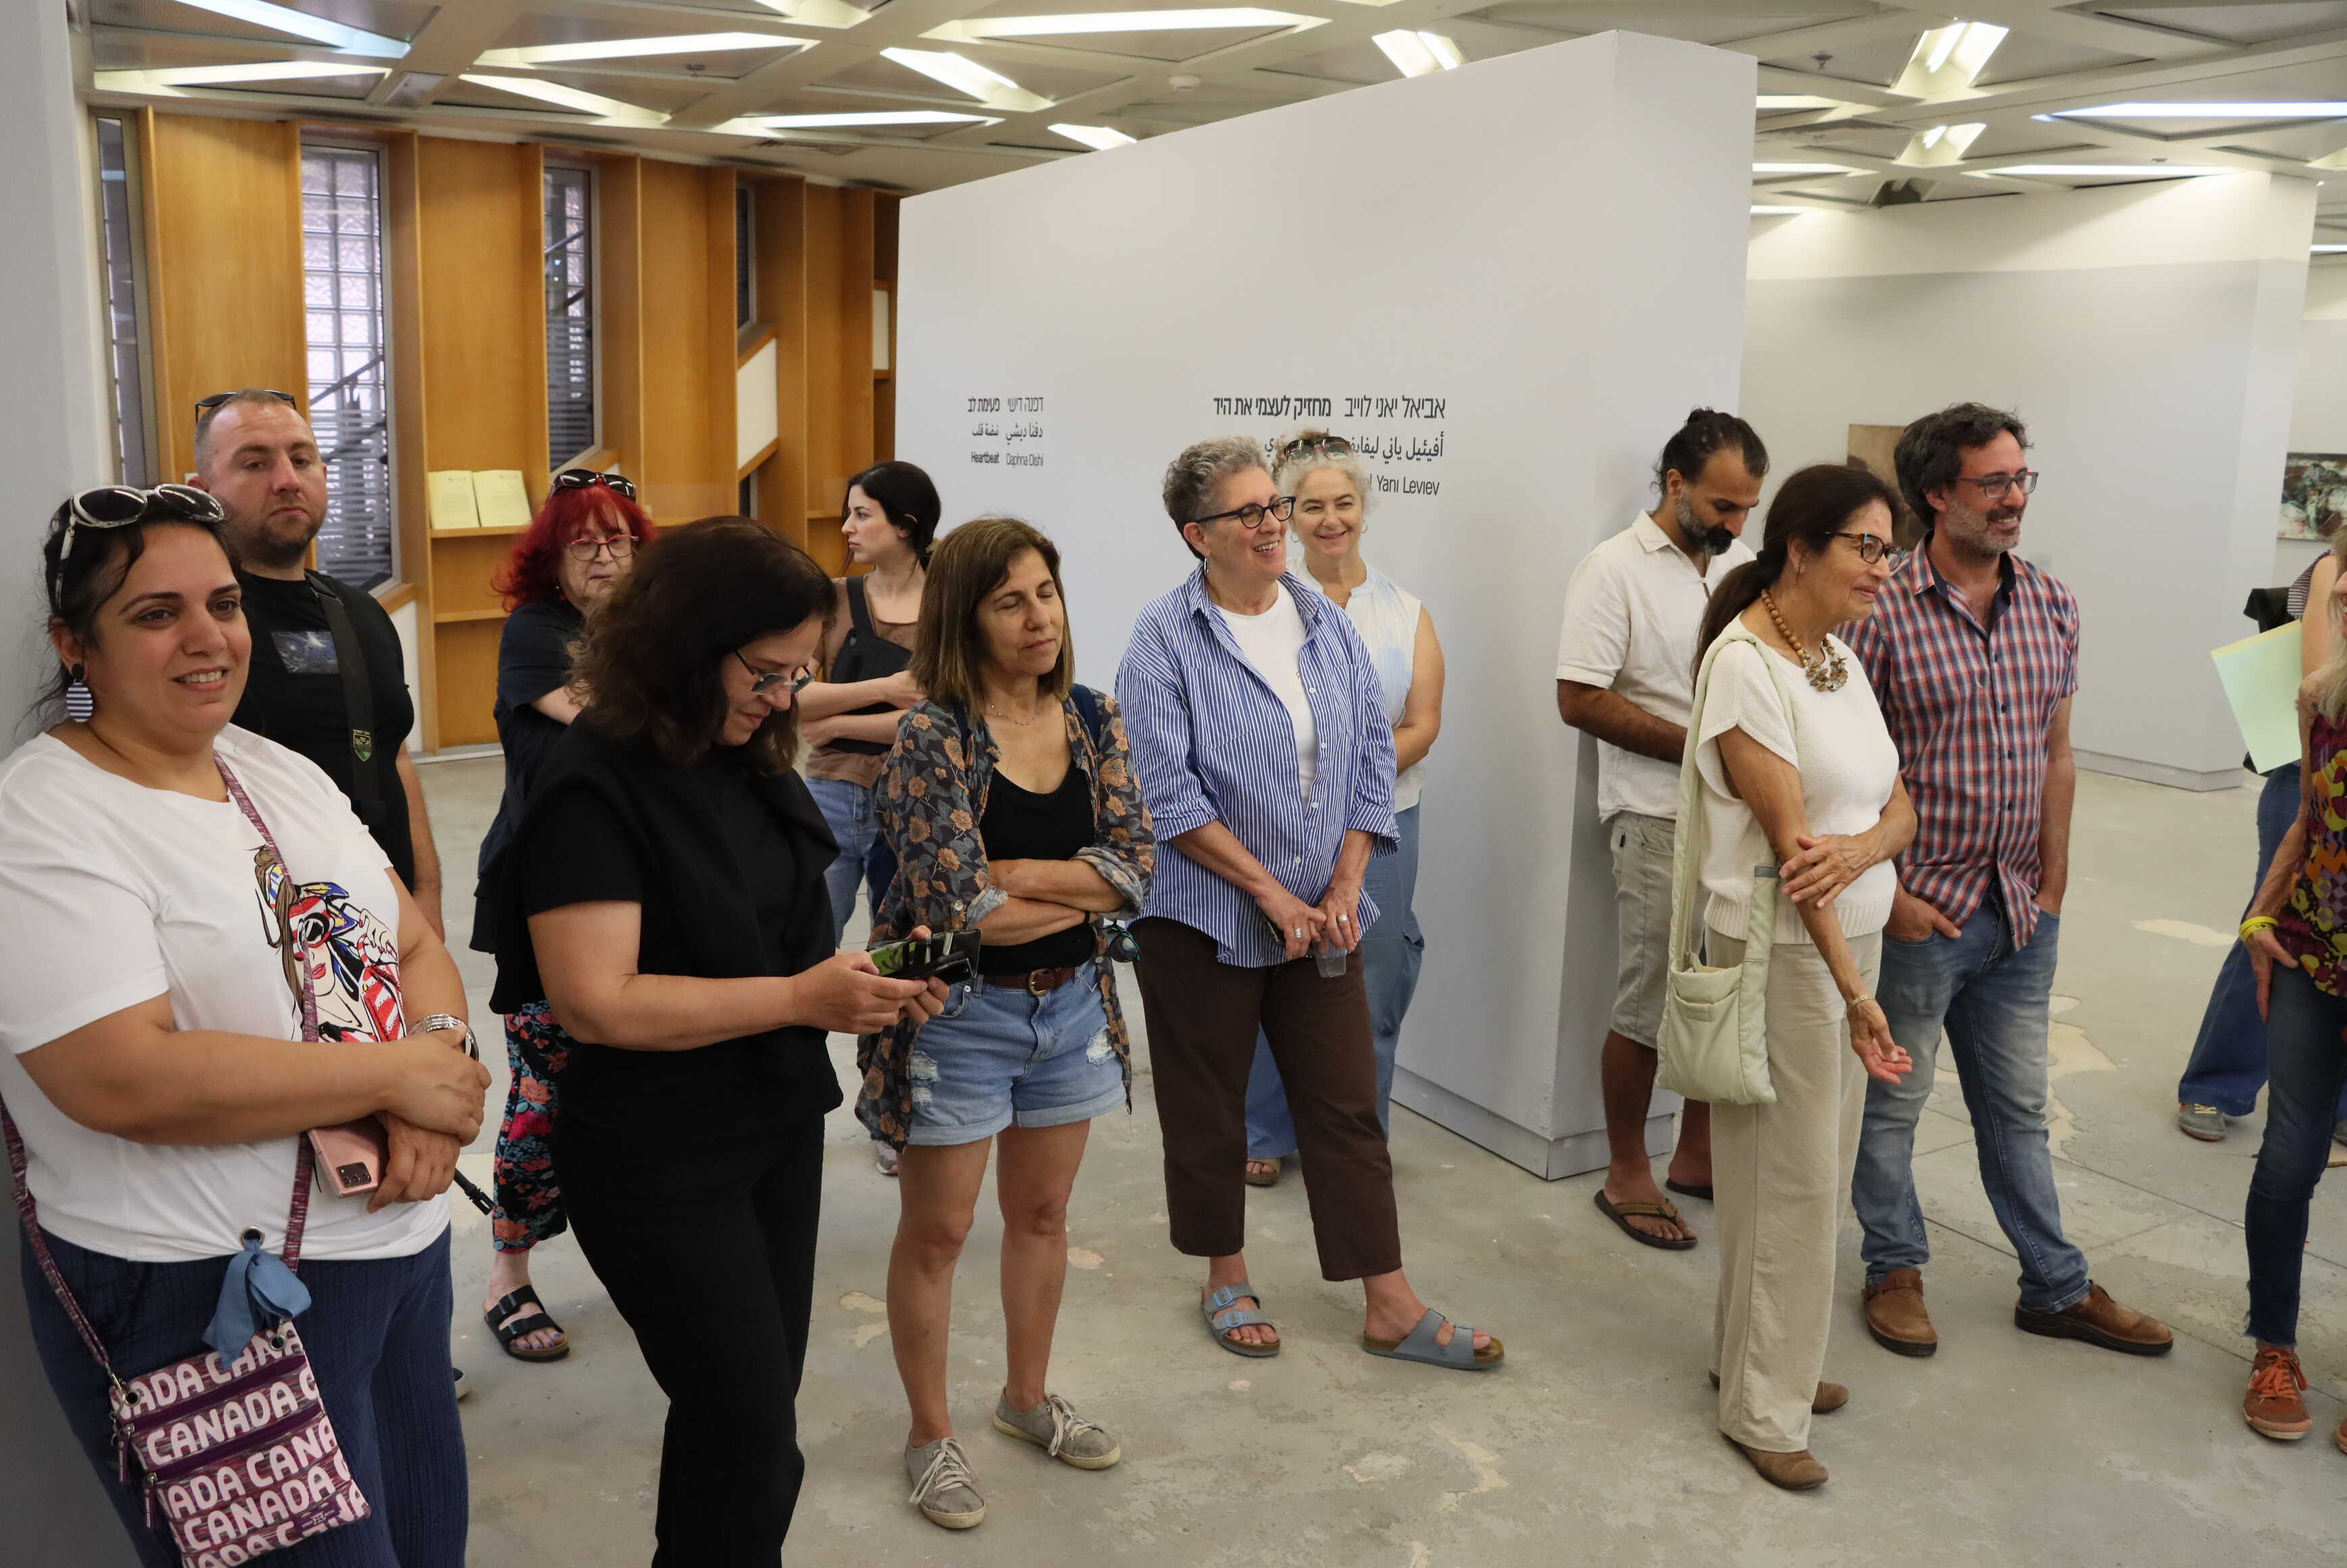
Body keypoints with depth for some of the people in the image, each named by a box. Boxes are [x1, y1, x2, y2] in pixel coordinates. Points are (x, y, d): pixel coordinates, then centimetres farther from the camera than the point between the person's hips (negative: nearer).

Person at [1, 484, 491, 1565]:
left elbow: (416, 945, 8)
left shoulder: (280, 773, 8)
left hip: (402, 1247, 7)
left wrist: (438, 1076, -13)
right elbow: (126, 1080, -25)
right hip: (203, 1302, -7)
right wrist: (396, 1075, -19)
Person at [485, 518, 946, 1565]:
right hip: (660, 1165, -7)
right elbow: (596, 1001, -25)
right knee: (753, 1444, 1)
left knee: (737, 1422, 18)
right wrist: (800, 998, -25)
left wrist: (861, 978, -3)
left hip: (781, 1129, 7)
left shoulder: (753, 762, 4)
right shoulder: (595, 786, -18)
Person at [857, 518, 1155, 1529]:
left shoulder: (1094, 722, -1)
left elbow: (1137, 867, -8)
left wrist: (1015, 874, -19)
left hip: (1072, 1004, 5)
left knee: (1042, 1215, 20)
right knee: (936, 1233, 10)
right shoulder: (933, 738, -17)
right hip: (959, 1014, -5)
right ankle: (930, 1436, 29)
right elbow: (959, 908, -23)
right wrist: (1082, 891, -10)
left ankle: (1027, 1398, 41)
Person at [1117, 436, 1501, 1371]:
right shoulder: (1165, 639, -9)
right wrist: (1272, 893, -16)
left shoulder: (1328, 625, 6)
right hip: (1205, 922, -4)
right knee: (1208, 1112, 11)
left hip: (1322, 919, 4)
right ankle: (1226, 1278, 31)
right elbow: (1166, 792, -16)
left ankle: (1391, 1307, 17)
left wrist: (1345, 890, -5)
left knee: (1348, 1107, 8)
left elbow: (1372, 761, 6)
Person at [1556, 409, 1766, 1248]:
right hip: (1660, 822, -6)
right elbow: (1579, 700, -15)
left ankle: (1697, 1155, 29)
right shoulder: (1615, 569, -10)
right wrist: (1699, 746, -17)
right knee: (1649, 1006, 1)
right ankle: (1626, 1176, 16)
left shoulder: (1747, 565, 10)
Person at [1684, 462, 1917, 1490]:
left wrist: (1860, 848, -17)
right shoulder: (1745, 661, -16)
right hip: (1781, 945, -8)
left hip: (1854, 932, 8)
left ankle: (1755, 1351, 32)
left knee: (1822, 1164, 15)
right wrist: (1853, 989, -20)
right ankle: (1764, 1408, 15)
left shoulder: (1839, 656, 10)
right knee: (1791, 1179, 0)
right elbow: (1786, 836, -19)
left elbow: (1900, 807, 8)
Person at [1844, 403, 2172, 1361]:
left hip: (2020, 912, 5)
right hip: (1920, 910, -5)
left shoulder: (2051, 605, 5)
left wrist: (2052, 883, 6)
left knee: (2018, 1108, 18)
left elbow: (2056, 754, 10)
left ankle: (2057, 1288, 30)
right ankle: (1895, 1272, 28)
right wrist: (1887, 894, -13)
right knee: (1892, 1103, 10)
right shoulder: (1883, 614, -13)